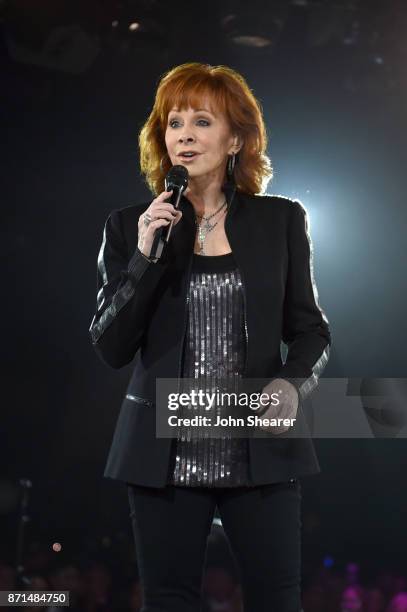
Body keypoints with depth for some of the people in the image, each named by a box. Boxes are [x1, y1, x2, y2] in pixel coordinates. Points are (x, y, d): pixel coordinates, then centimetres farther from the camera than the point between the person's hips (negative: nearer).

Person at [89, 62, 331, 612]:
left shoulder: (281, 221, 5)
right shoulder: (130, 227, 5)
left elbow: (311, 329, 10)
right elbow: (110, 347, -1)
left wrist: (292, 384, -11)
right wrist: (145, 256, -12)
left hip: (260, 448, 0)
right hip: (166, 452, 1)